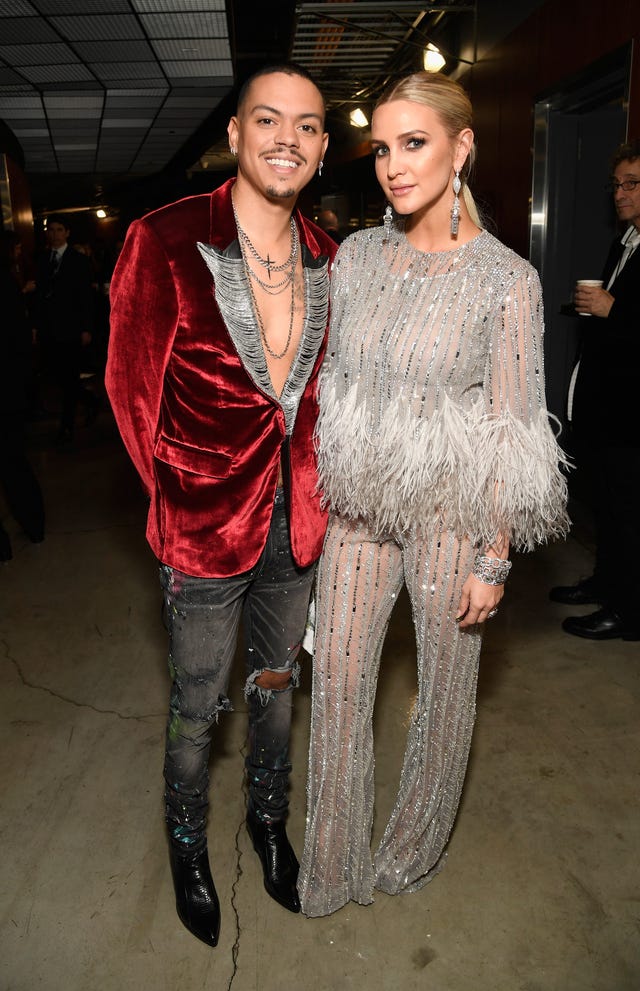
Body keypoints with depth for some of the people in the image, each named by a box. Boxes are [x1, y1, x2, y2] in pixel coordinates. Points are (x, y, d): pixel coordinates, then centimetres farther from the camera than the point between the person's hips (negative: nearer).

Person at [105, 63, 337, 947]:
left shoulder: (326, 259, 2)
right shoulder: (166, 241, -12)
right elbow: (134, 385, -7)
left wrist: (311, 489, 5)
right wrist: (182, 500, -4)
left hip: (297, 523, 4)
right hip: (207, 528, -4)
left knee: (277, 684, 22)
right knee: (198, 707, 14)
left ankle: (268, 817, 48)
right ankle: (187, 842, 42)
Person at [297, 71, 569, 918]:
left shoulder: (507, 280, -11)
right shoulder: (356, 256, 2)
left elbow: (512, 431, -9)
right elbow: (332, 382, 9)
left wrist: (495, 558, -9)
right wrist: (312, 497, 10)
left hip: (449, 511, -3)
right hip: (357, 506, 4)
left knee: (445, 684, 13)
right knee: (337, 681, 11)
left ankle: (414, 848, 41)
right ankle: (331, 866, 34)